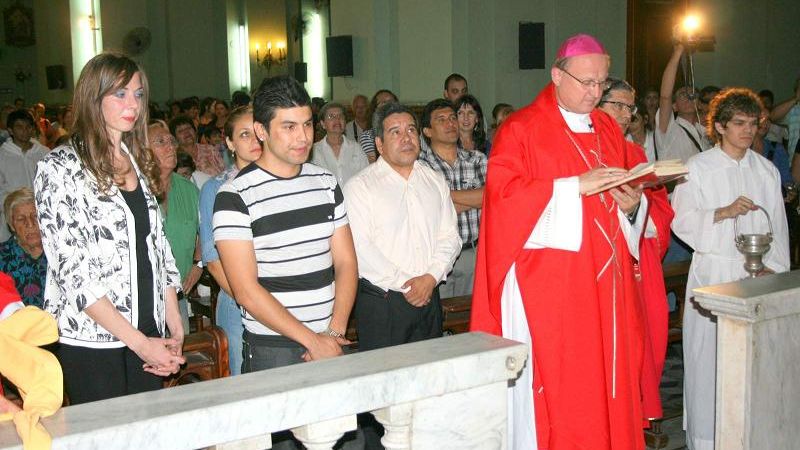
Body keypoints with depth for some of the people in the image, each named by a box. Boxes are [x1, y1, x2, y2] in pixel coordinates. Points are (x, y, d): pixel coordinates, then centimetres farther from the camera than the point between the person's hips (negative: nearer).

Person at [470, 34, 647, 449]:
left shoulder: (608, 130, 15)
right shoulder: (521, 129, -5)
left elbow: (620, 196, 20)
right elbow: (503, 194, -16)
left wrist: (632, 205, -4)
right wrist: (577, 185, -20)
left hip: (602, 282, 6)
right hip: (546, 286, -6)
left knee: (604, 379, 9)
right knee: (552, 382, -2)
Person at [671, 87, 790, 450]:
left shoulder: (766, 171, 11)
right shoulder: (699, 168, 1)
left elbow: (777, 225, 10)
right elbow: (682, 220, -7)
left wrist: (772, 266, -1)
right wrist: (724, 212, -19)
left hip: (756, 275, 3)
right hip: (713, 270, -3)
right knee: (709, 355, -3)